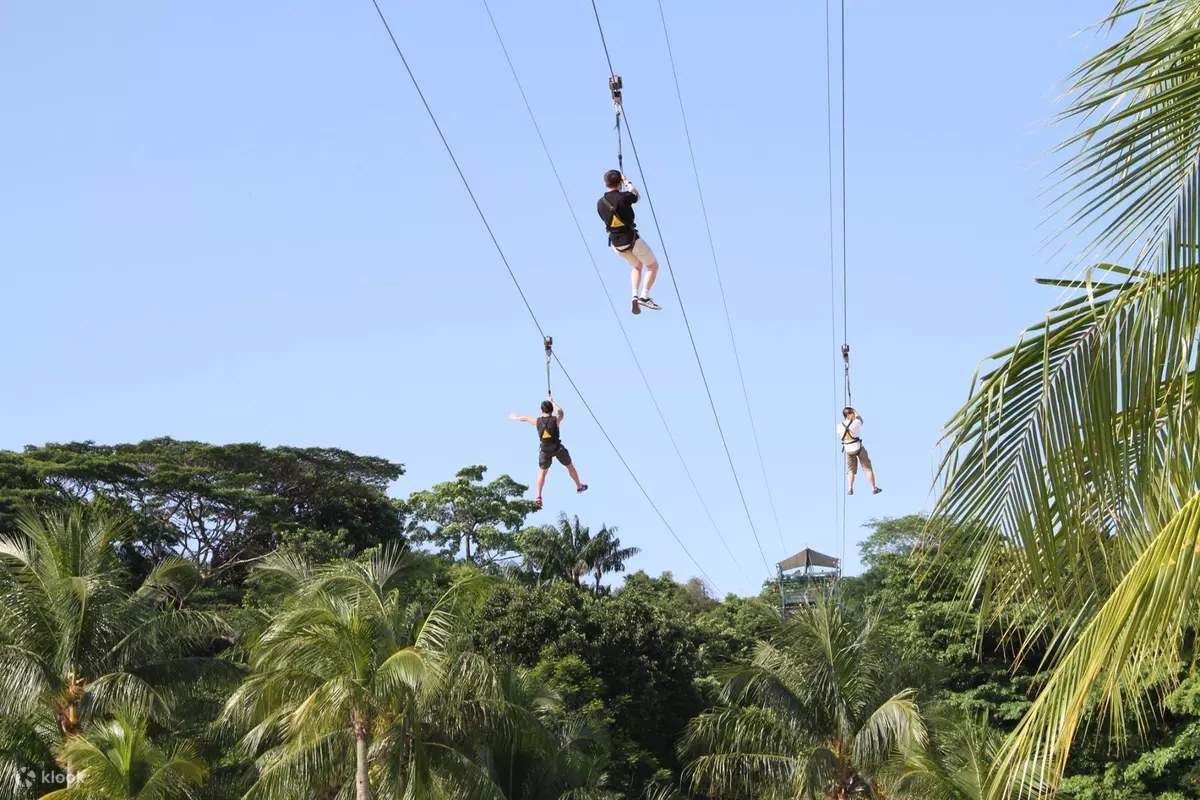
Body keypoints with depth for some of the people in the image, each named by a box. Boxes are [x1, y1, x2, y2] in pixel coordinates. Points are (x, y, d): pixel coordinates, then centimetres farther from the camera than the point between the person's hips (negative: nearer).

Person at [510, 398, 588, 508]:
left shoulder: (537, 421, -8)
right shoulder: (556, 419, -14)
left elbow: (524, 418, 12)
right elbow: (561, 412, 10)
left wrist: (514, 417, 31)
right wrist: (553, 402, 23)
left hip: (545, 451, 1)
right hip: (558, 449, -1)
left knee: (542, 472, 16)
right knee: (570, 466, 22)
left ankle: (538, 497, 5)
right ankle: (579, 486, 39)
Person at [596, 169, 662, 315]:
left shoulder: (600, 203, -3)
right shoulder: (623, 197, -17)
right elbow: (636, 195, 6)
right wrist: (628, 182, 23)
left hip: (615, 243, 6)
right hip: (632, 239, -6)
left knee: (637, 266, 28)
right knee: (653, 266, 12)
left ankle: (635, 296, 9)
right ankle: (644, 297, -3)